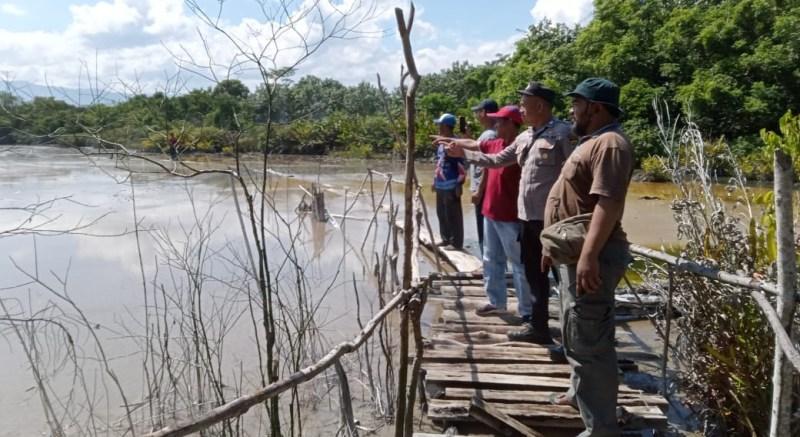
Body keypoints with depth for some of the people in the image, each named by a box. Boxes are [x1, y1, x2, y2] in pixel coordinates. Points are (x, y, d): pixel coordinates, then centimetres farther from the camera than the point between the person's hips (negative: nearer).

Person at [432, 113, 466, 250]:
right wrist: (435, 181, 21)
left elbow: (462, 167, -17)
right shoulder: (440, 143, 12)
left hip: (451, 186, -9)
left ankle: (456, 242, 5)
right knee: (441, 214, 17)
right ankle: (446, 239, 29)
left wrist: (459, 185, -19)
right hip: (441, 186, 9)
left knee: (453, 215, -3)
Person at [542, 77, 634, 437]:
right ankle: (580, 393, 40)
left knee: (589, 342, -8)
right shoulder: (593, 142, 18)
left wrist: (589, 256, -34)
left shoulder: (609, 143, -17)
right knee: (577, 335, 23)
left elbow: (608, 203, -28)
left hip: (591, 257, -11)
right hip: (576, 252, 11)